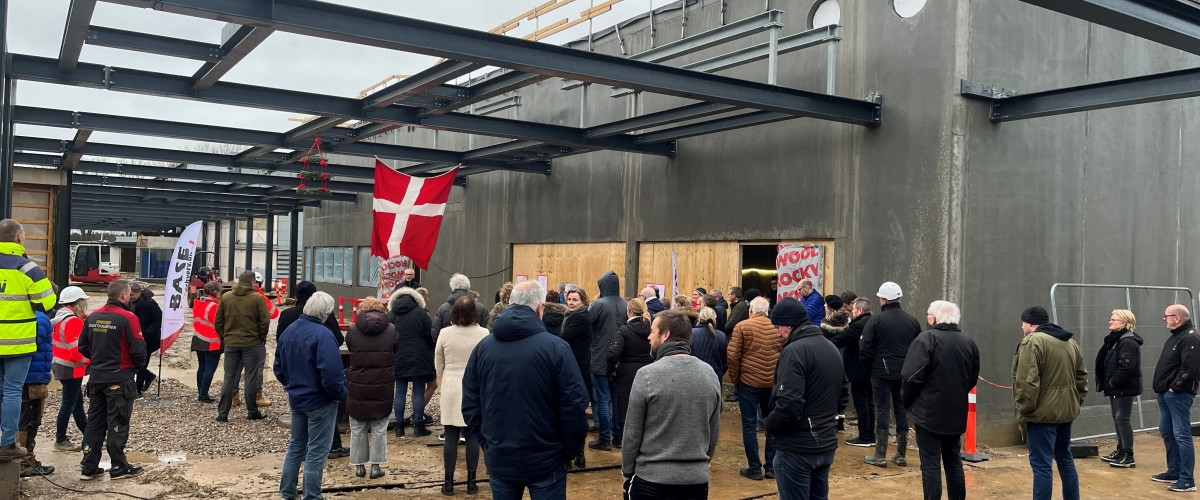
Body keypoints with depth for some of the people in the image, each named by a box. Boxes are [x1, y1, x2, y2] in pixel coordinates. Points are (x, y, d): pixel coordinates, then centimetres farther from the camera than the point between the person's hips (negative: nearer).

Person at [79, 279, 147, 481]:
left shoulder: (92, 317, 4)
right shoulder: (127, 318, -16)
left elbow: (83, 347, 12)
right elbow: (138, 349, -17)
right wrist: (139, 365, 3)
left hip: (97, 377, 6)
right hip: (120, 379, -6)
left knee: (95, 422, 12)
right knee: (117, 424, 1)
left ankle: (88, 467, 16)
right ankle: (119, 467, 8)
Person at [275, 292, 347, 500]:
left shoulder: (288, 331, 4)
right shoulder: (322, 334, -22)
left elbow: (278, 367, 12)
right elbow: (330, 373, -28)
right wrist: (341, 394, -13)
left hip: (296, 398, 8)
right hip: (320, 401, -8)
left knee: (296, 446, 20)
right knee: (317, 452, 3)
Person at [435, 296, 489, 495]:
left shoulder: (444, 333, -6)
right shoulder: (483, 333, -10)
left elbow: (438, 364, 5)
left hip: (451, 389, 1)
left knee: (451, 437, 6)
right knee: (472, 436, 6)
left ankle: (449, 482, 12)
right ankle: (471, 481, 12)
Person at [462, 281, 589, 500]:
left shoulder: (483, 347, 0)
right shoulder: (555, 347, -13)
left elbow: (470, 405, 4)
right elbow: (574, 405, -14)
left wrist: (486, 443, 13)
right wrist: (572, 449, -1)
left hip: (499, 459, 4)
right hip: (545, 461, -4)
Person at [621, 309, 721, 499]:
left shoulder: (647, 375, -15)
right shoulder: (710, 374, -1)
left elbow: (632, 433, -8)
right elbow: (714, 432, 8)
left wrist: (627, 471, 5)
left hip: (652, 479, -4)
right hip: (697, 478, 4)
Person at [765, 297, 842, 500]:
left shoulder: (795, 350, -19)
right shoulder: (831, 348, 11)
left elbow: (789, 405, -25)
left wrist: (768, 424, -9)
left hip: (797, 447, -9)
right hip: (826, 443, 9)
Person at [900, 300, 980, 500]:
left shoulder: (927, 338, -14)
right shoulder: (968, 342, 7)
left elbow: (912, 376, -19)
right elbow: (972, 379, 15)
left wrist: (907, 401, -3)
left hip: (929, 412, -6)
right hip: (956, 413, 6)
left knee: (931, 464, -1)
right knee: (954, 461, 16)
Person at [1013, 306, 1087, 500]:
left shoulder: (1032, 341, -15)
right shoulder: (1070, 342, 13)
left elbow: (1027, 381, -21)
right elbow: (1081, 376, 18)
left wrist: (1024, 410, -14)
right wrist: (1076, 402, 20)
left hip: (1043, 411, -9)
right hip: (1066, 410, 9)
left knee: (1041, 463, -5)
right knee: (1065, 458, 21)